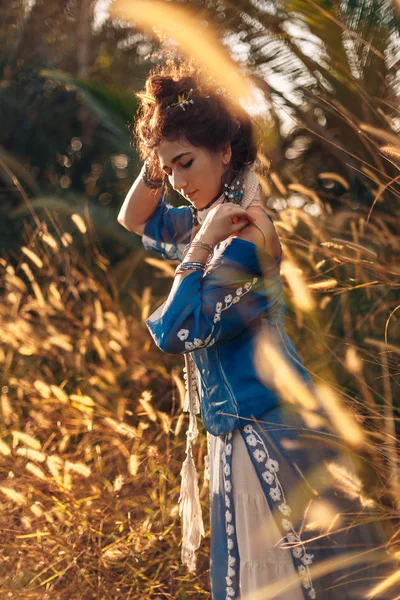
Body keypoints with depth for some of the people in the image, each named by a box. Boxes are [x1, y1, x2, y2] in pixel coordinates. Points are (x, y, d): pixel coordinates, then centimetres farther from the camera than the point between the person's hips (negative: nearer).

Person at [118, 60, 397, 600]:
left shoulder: (244, 241, -21)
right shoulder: (206, 219, 7)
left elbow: (174, 334, -22)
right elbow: (135, 220, 22)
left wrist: (200, 247, -22)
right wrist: (153, 167, 5)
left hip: (265, 433, -10)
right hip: (238, 430, 10)